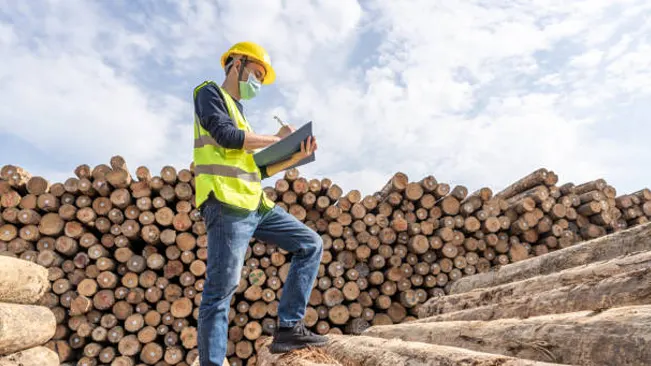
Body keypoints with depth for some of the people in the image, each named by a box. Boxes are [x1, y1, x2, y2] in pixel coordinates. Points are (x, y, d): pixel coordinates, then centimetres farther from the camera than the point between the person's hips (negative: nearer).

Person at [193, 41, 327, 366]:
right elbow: (226, 136, -15)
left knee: (311, 245, 5)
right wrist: (277, 138, -2)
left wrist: (295, 158, 10)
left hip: (254, 204, 9)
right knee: (221, 290, -8)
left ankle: (288, 328, 5)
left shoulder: (237, 111, 28)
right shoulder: (209, 93, 5)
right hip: (225, 204, -9)